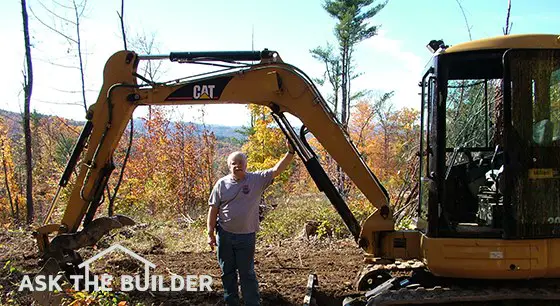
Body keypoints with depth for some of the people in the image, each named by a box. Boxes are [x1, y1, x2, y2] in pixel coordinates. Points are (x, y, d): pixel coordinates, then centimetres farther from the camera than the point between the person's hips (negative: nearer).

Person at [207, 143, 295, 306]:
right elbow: (213, 209, 3)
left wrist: (290, 152, -26)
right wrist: (210, 234, 0)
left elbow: (277, 169, -14)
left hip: (247, 236, -2)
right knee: (227, 273, 14)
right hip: (224, 235, 2)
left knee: (247, 273, 6)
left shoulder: (257, 179, -3)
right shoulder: (222, 184, 0)